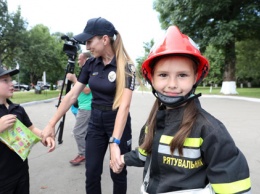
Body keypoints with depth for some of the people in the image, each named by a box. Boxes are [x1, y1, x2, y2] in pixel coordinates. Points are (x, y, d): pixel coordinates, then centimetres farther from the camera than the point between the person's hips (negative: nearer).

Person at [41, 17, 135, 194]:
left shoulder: (126, 66, -17)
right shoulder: (91, 64, -1)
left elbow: (124, 105, -27)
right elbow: (72, 95, -1)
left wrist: (115, 142, -35)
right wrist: (51, 124, -2)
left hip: (118, 122, -4)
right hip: (95, 121, 5)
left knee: (118, 173, 12)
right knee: (91, 173, 11)